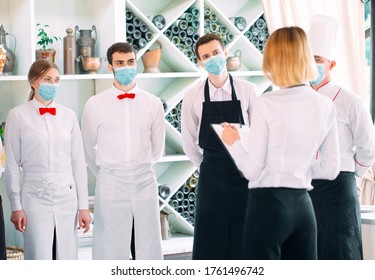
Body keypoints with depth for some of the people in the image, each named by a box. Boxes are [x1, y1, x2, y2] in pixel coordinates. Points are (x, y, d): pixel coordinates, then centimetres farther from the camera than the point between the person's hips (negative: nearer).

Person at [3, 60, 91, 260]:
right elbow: (12, 165, -1)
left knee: (68, 260, 5)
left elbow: (78, 162, 8)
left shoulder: (68, 115, 6)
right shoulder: (18, 115, -2)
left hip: (67, 197, 3)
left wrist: (83, 205, 6)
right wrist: (16, 206, -4)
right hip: (36, 198, -3)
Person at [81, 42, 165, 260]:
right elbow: (89, 150, 10)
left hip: (145, 182, 2)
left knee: (150, 247, 5)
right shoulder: (95, 104, -1)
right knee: (111, 249, 2)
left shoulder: (153, 103, 4)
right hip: (110, 184, -1)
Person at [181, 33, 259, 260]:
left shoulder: (248, 91, -4)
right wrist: (207, 166, 12)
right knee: (209, 241, 2)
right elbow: (189, 142, 9)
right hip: (211, 176, 1)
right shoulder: (193, 96, -1)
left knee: (242, 239, 4)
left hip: (244, 174, -1)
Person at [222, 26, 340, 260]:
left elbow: (252, 170, -9)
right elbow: (331, 169, 10)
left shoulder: (266, 104, -12)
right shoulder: (326, 106, 3)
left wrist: (234, 142, 8)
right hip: (303, 205, 6)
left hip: (268, 204, -5)